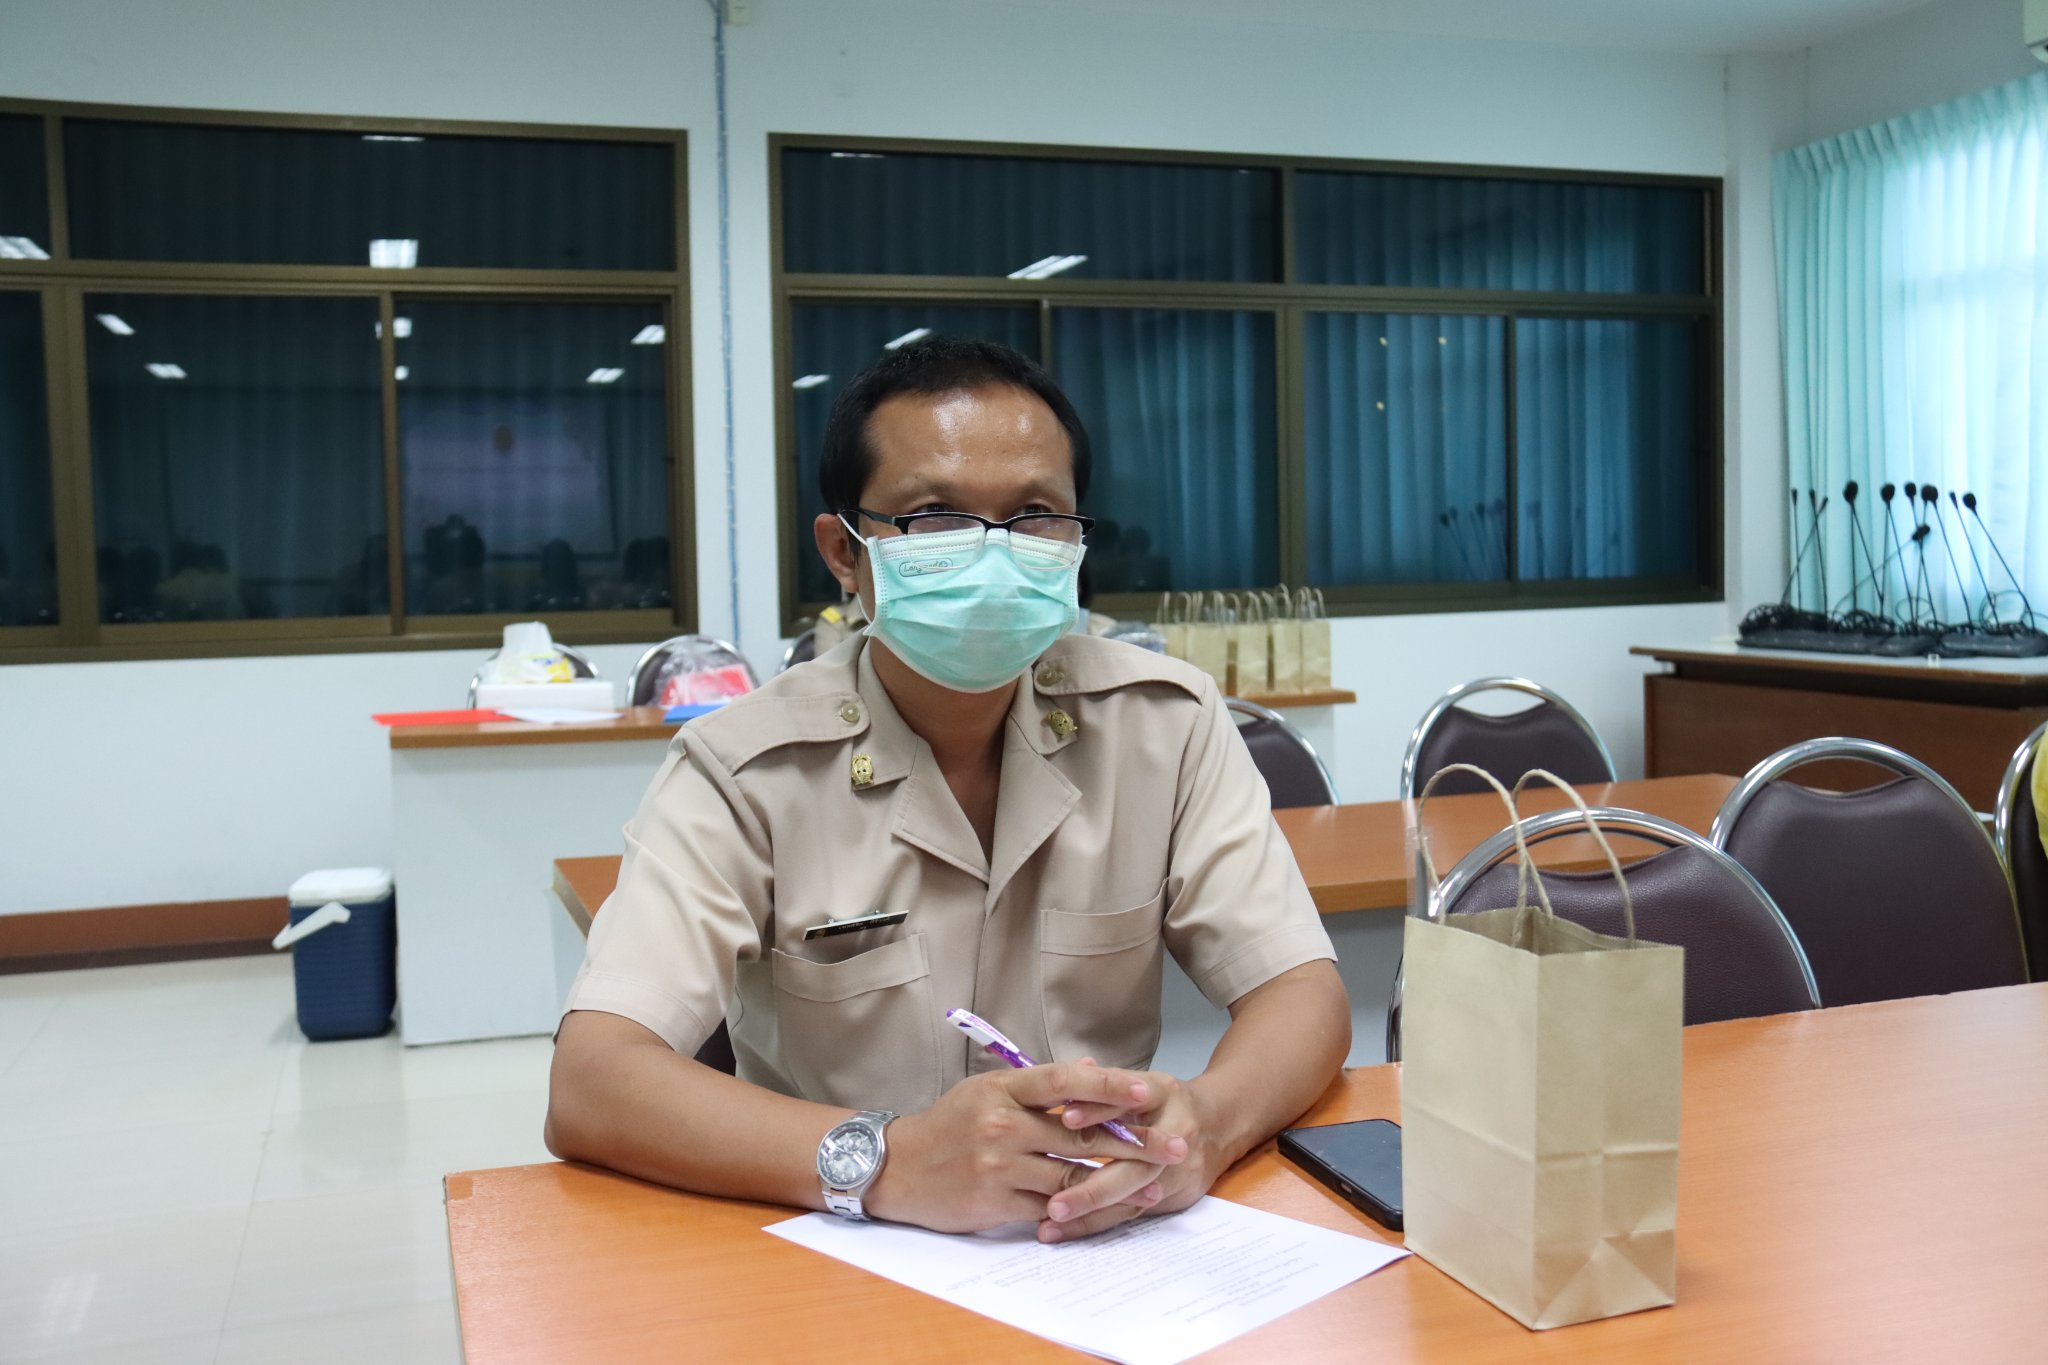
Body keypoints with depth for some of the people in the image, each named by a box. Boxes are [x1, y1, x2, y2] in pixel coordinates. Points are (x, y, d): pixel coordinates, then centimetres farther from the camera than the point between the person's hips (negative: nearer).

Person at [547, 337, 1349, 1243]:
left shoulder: (1164, 724, -2)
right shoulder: (747, 770, -10)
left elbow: (1307, 995, -6)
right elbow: (590, 1087, -20)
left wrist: (1205, 1120, -28)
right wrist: (885, 1160, -35)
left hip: (1113, 1263, 2)